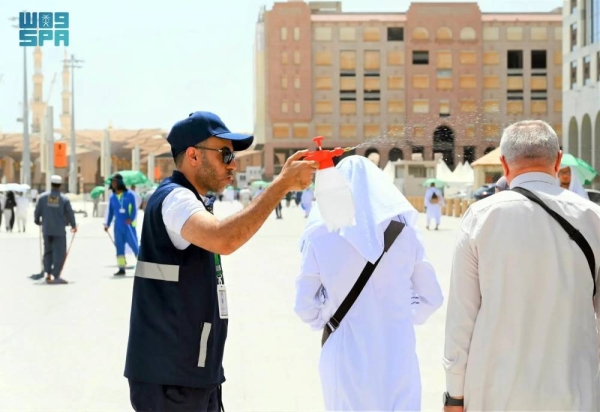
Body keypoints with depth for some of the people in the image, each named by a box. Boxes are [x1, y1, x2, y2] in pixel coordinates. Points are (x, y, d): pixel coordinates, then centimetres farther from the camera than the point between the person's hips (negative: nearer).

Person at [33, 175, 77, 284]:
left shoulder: (42, 197, -3)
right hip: (59, 230, -3)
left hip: (46, 230, 3)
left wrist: (37, 221, 24)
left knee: (48, 252, 16)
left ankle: (48, 274, 14)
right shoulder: (64, 199, -8)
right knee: (60, 253, 1)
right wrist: (73, 226, 16)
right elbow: (70, 214, -2)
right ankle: (56, 276, -6)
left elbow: (37, 211, 3)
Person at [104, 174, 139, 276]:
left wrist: (131, 219, -21)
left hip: (128, 225, -4)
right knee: (119, 247, 4)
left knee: (134, 245, -5)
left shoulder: (129, 195, -4)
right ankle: (121, 268, 8)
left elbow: (134, 209, -5)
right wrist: (107, 224, 8)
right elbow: (110, 211, 15)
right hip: (118, 226, 4)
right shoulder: (112, 197, 8)